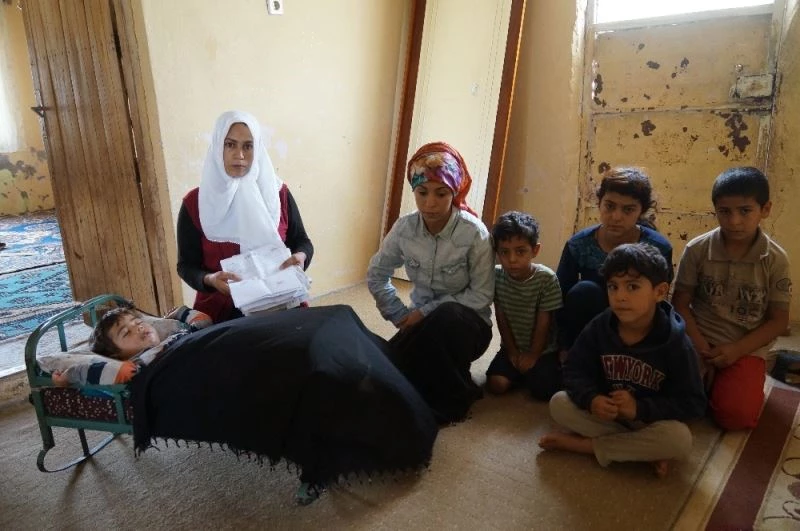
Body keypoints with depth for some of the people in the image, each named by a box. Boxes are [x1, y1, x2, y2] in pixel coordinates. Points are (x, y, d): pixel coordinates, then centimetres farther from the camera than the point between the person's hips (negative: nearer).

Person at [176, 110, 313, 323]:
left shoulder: (278, 193, 3)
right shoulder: (194, 203, -1)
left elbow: (302, 241, 10)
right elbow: (186, 265, 2)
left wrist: (300, 257, -13)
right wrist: (210, 280, -19)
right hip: (221, 311, -2)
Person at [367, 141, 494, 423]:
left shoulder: (474, 233, -20)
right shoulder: (404, 227, -9)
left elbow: (481, 295, -17)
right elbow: (376, 276, 4)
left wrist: (426, 311, -20)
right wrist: (402, 317, -5)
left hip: (466, 324, -3)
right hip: (423, 321, 3)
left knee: (447, 317, -38)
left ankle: (453, 399, -11)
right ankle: (436, 385, 12)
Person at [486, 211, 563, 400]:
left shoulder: (547, 278, -20)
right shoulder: (496, 275, -12)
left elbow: (543, 322, -14)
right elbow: (501, 318, -6)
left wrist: (533, 355, -9)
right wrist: (512, 352, -4)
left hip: (543, 349, -2)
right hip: (512, 347, 2)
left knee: (543, 390, -19)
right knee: (496, 384, -16)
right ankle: (521, 372, 14)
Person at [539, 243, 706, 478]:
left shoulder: (675, 343, -19)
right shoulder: (598, 327, -12)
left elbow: (692, 403, -16)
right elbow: (575, 370, -7)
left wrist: (640, 408, -29)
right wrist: (591, 399, -29)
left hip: (650, 420, -2)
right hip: (605, 412, 3)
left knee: (679, 438, -33)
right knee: (559, 403, -19)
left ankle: (584, 444, -19)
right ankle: (646, 449, -18)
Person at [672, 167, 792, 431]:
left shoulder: (775, 259, -8)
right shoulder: (697, 249, -8)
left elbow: (778, 320, -4)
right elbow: (681, 301, -3)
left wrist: (736, 350, -16)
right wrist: (699, 344, -15)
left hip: (746, 349, 0)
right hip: (700, 342, 1)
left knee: (736, 415, -19)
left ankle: (748, 381, 13)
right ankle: (709, 377, 10)